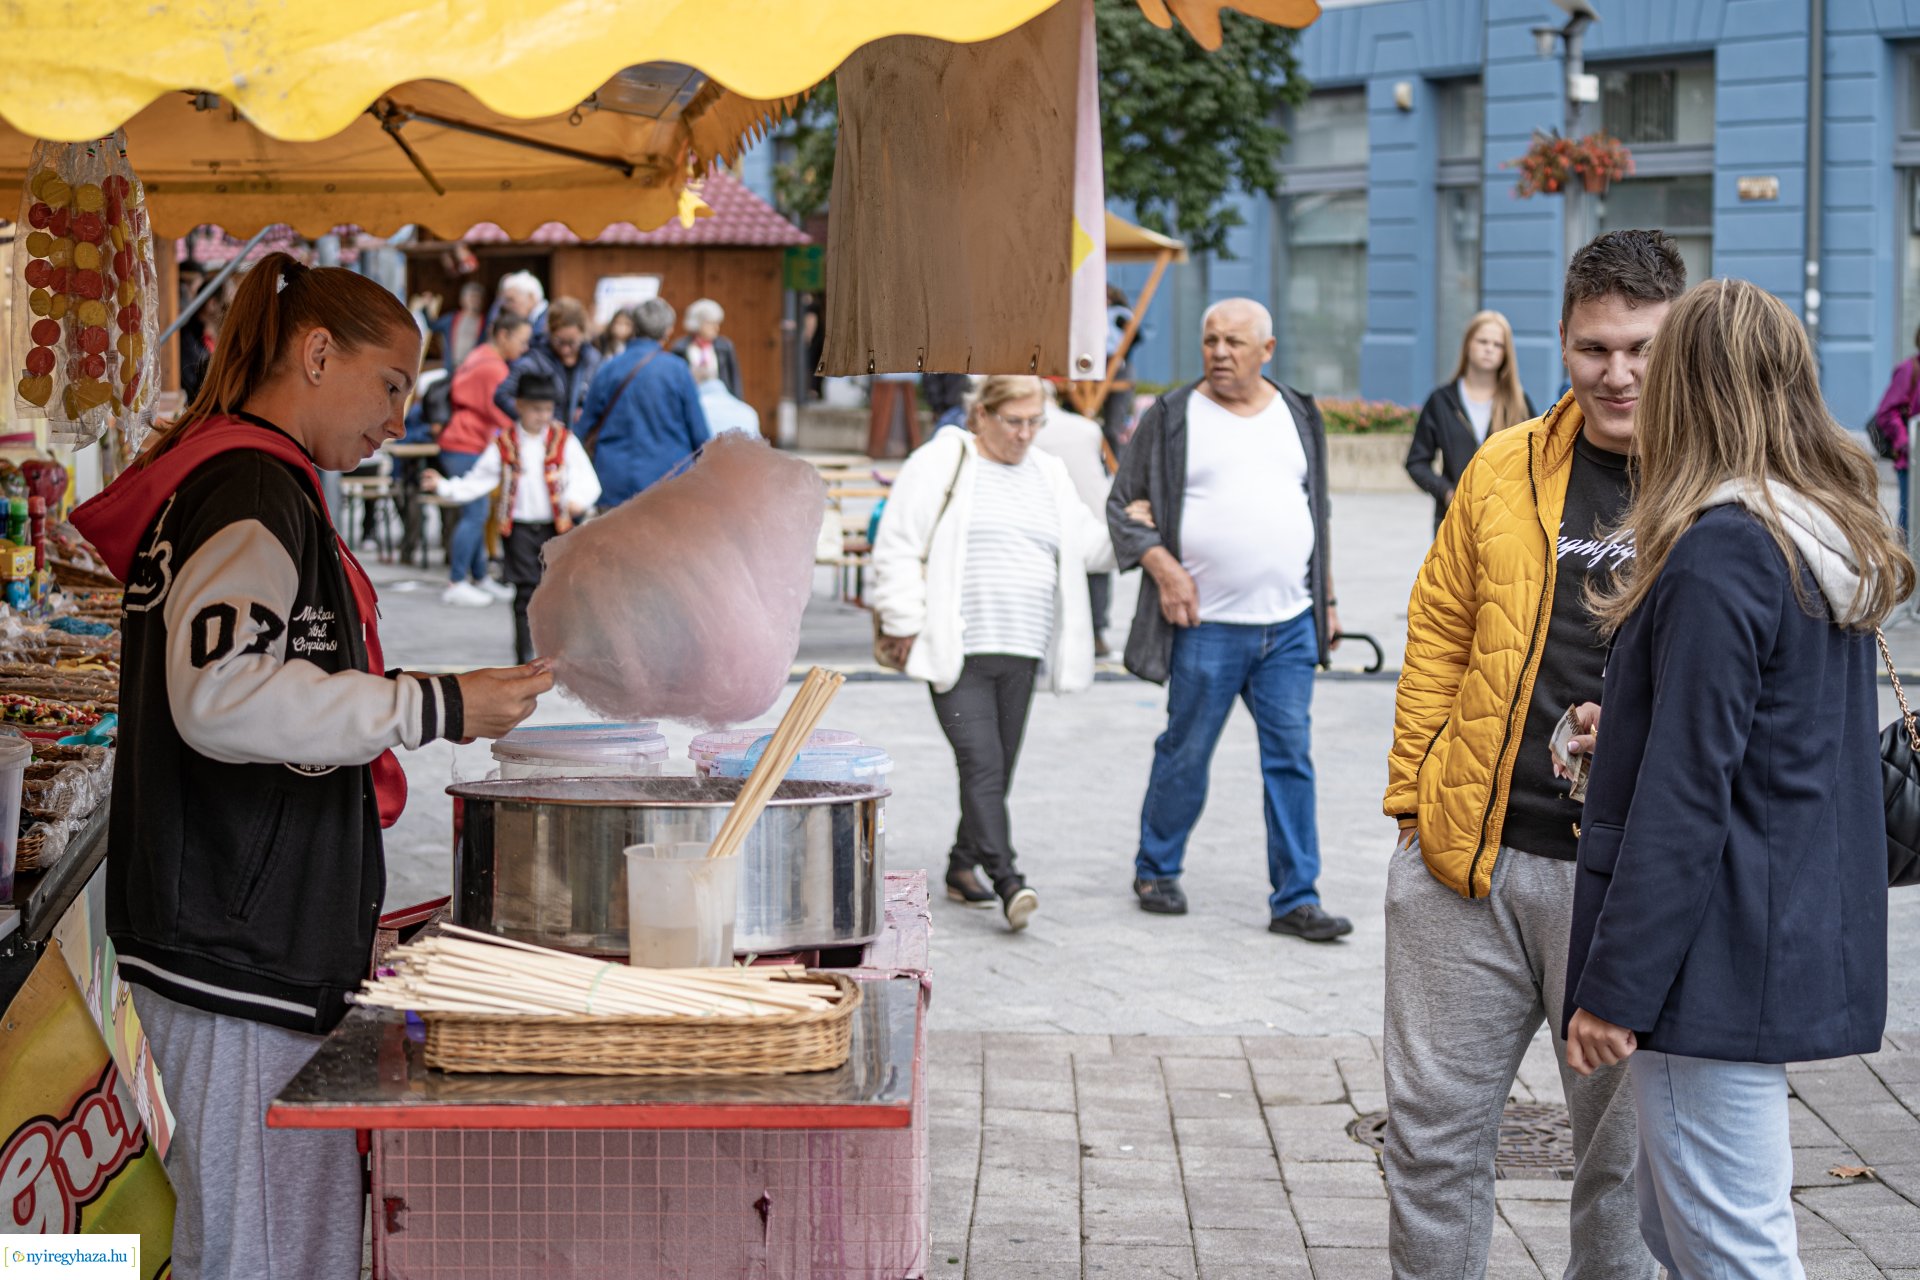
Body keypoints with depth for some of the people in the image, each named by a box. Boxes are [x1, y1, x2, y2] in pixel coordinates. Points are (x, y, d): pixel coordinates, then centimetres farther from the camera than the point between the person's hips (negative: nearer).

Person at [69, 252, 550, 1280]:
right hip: (237, 952, -11)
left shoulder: (257, 485, 21)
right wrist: (434, 709, -22)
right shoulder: (251, 491, -13)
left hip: (270, 941, 11)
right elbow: (220, 696, -27)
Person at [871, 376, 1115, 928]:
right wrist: (906, 623, -8)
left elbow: (1088, 547, 16)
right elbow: (897, 548, -3)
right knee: (982, 764, -13)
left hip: (1020, 654, 6)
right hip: (956, 651, -6)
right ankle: (1007, 881, -19)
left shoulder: (1049, 477, 17)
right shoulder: (939, 463, -1)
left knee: (997, 768, 9)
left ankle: (962, 868, 22)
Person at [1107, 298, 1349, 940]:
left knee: (1292, 758, 1)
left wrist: (1326, 599, 18)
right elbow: (1125, 504, 1)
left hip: (1290, 624, 3)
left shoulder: (1298, 417, 12)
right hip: (1207, 625, -3)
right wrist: (1164, 569, -12)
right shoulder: (1172, 418, 0)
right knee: (1185, 754, 5)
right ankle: (1155, 871, 24)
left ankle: (1296, 899, 4)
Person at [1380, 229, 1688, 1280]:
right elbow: (1439, 633, 13)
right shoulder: (1503, 468, 7)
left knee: (1623, 1145, 10)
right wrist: (1415, 795, 8)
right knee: (1432, 1123, 9)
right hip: (1468, 851, 3)